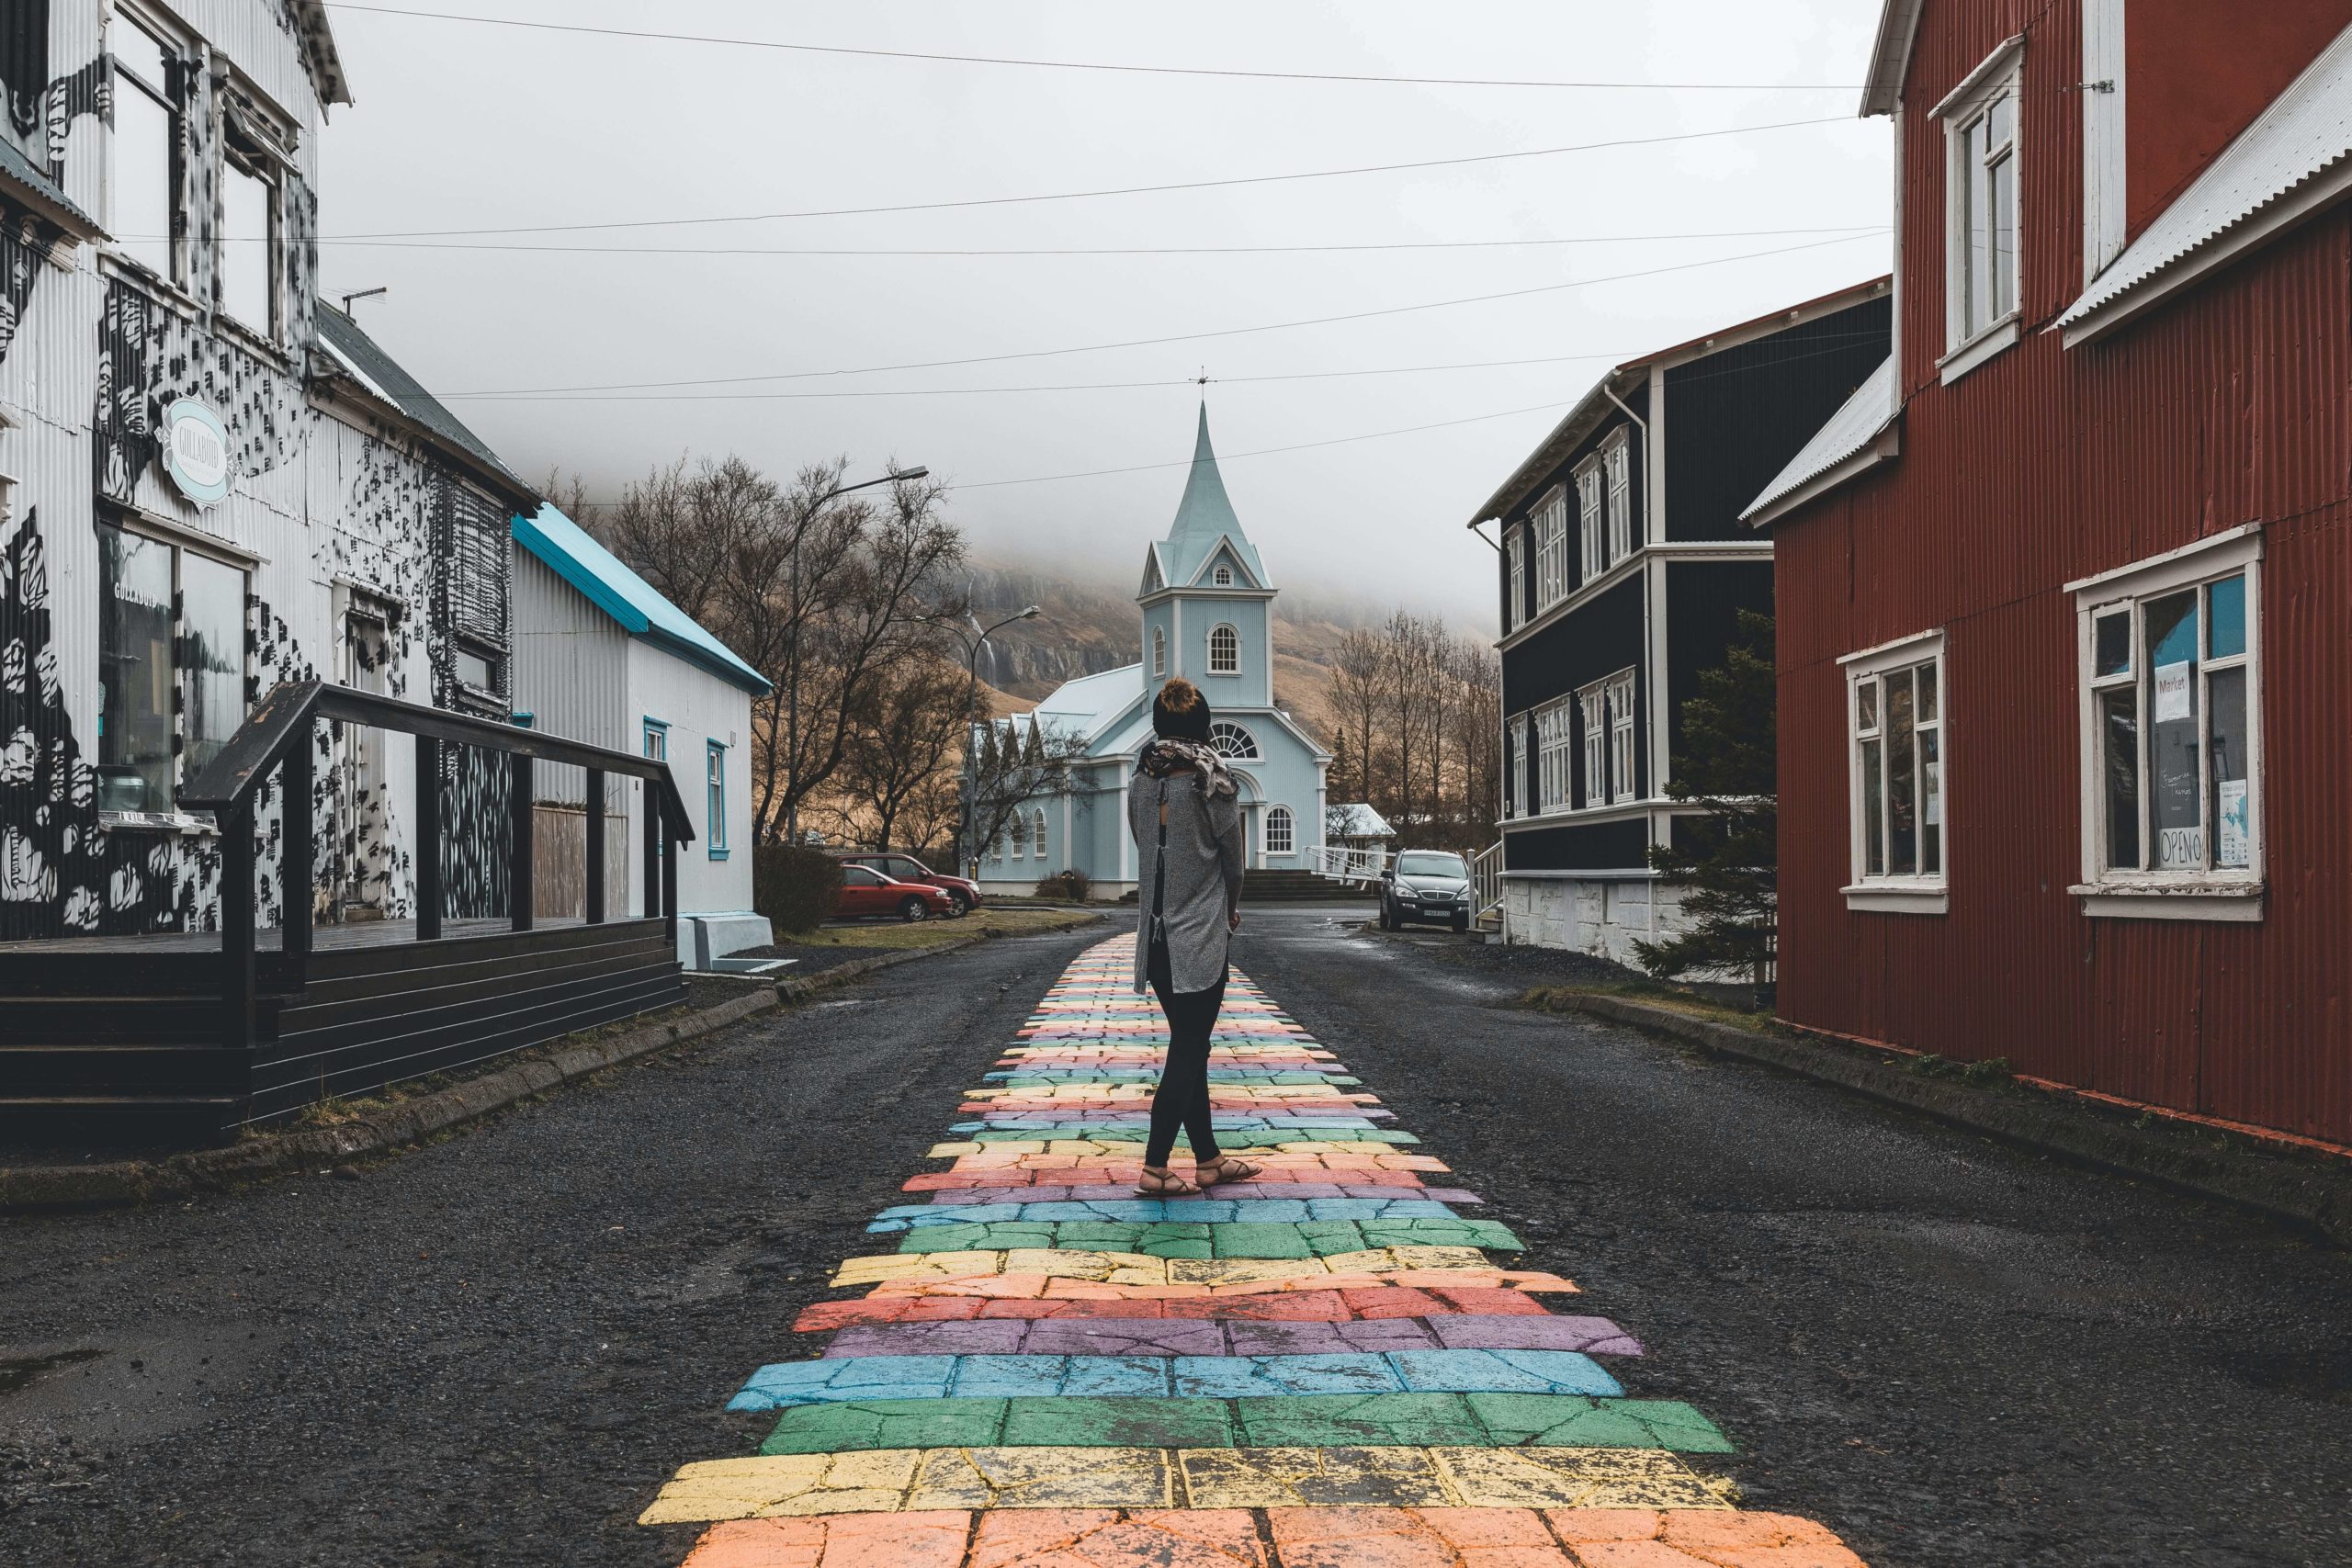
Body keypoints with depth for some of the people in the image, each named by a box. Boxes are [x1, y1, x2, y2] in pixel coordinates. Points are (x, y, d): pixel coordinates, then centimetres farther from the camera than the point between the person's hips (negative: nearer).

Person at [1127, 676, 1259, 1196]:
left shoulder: (1141, 782, 5)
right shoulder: (1214, 781, -10)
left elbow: (1145, 852, 11)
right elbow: (1233, 859, -2)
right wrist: (1230, 910, 18)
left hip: (1156, 935, 6)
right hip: (1200, 935, -6)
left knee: (1190, 1049, 14)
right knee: (1188, 1052, -1)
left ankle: (1208, 1158, 21)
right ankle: (1155, 1167, -1)